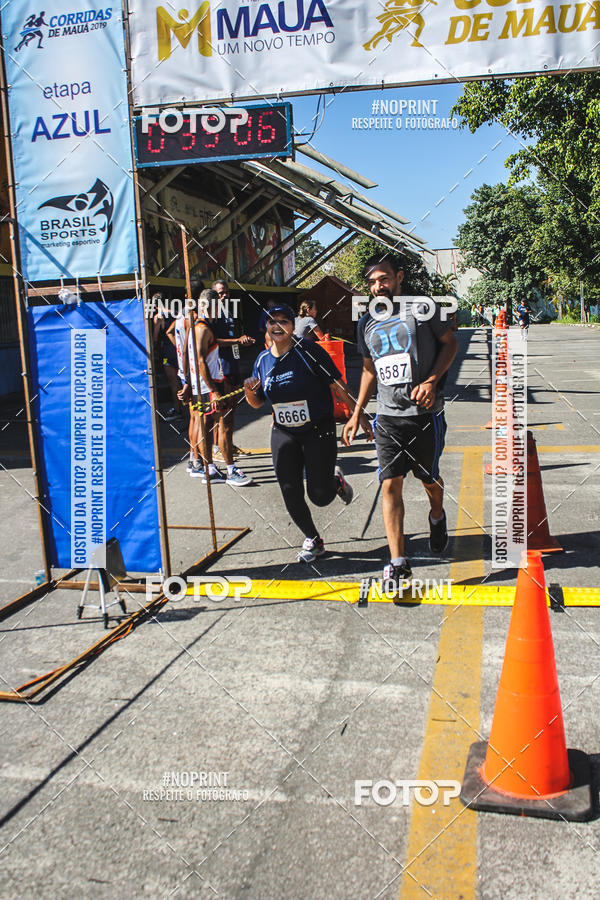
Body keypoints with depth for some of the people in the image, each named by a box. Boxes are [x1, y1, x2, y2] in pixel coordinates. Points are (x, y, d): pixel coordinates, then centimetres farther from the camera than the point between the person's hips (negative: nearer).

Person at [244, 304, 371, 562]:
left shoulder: (309, 351, -12)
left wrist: (359, 414, -11)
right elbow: (257, 403, 12)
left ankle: (336, 480, 31)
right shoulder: (263, 359, 3)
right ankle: (313, 541, 23)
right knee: (291, 494, 1)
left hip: (318, 432, -4)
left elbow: (338, 386, -9)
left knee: (320, 496, -6)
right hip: (283, 435, 4)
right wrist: (249, 391, -9)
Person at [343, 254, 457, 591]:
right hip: (388, 416, 3)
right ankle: (398, 564, 0)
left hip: (425, 413, -3)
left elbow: (450, 342, 2)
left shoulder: (422, 309, -3)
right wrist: (356, 414, 17)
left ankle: (437, 517, 46)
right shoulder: (367, 323, 12)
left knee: (429, 478, 10)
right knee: (390, 484, -4)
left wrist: (431, 381, -14)